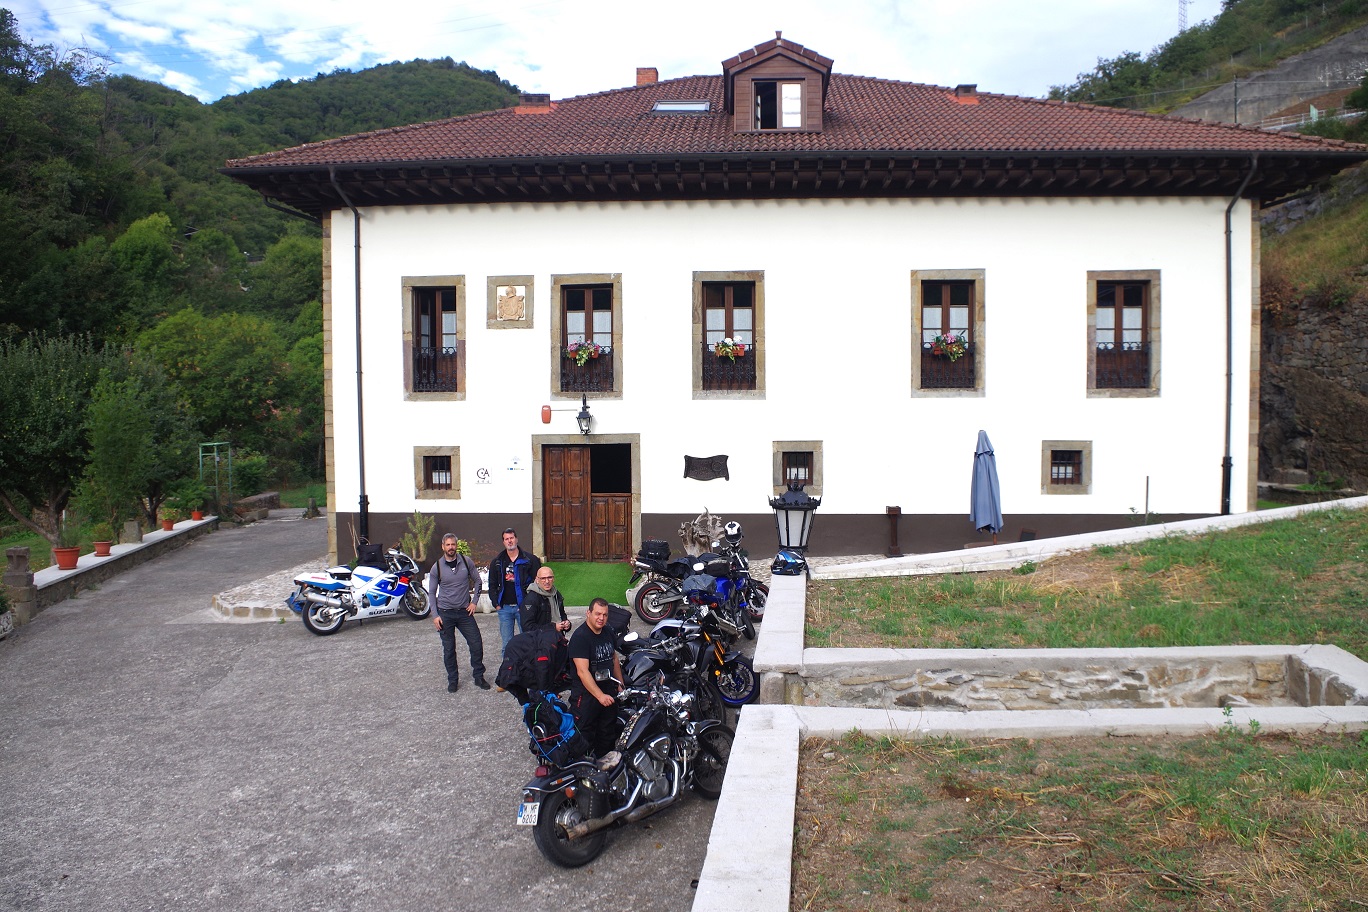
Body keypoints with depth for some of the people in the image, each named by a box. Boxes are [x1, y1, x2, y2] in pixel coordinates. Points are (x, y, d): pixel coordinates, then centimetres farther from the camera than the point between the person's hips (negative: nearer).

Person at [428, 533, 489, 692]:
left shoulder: (466, 562, -2)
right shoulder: (437, 567, -4)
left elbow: (477, 580, 10)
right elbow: (431, 592, 2)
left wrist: (474, 601, 2)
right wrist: (435, 615, -4)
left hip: (465, 611, 1)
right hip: (445, 613, -1)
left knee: (476, 644, 0)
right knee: (448, 649, 5)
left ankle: (479, 676, 16)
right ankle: (453, 680, 20)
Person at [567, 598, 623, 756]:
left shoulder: (608, 633, 7)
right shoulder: (580, 637, -20)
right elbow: (582, 671, -26)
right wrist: (600, 695, -29)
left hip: (608, 690, 8)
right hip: (586, 694, -8)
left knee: (608, 732, 17)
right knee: (585, 735, -2)